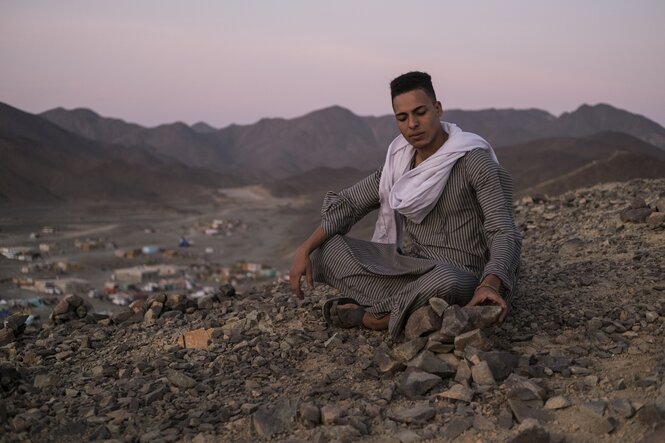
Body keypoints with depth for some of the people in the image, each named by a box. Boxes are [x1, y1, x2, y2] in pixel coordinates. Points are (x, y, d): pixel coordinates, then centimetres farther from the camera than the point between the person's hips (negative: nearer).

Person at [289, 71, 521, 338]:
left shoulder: (475, 161, -15)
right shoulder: (402, 161, 5)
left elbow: (504, 233, -22)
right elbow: (349, 204, 7)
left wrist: (489, 285, -42)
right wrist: (304, 250, -7)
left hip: (458, 276, -6)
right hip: (409, 267, 6)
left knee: (445, 282, -42)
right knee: (324, 248, -5)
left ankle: (367, 317, -16)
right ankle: (407, 308, -18)